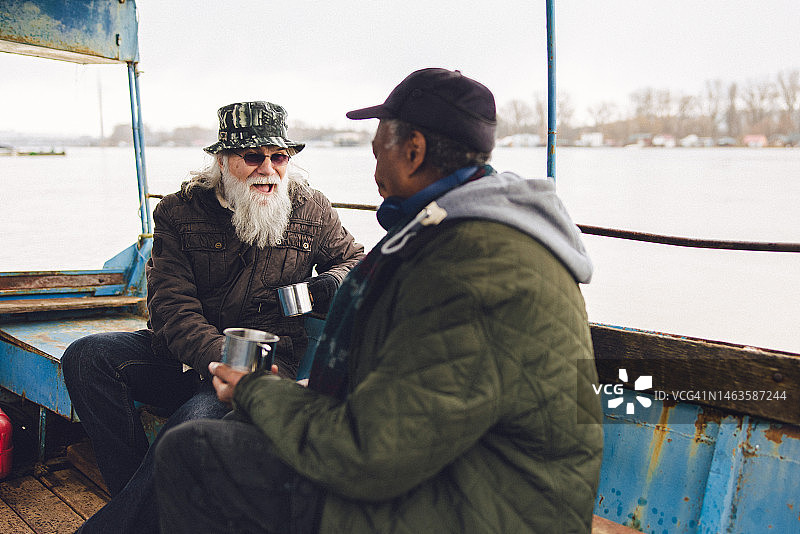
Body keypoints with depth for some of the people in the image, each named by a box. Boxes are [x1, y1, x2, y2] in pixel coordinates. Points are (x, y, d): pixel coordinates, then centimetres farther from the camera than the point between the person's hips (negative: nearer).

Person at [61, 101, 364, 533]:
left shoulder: (313, 211, 3)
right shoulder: (178, 212, 0)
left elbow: (354, 260, 20)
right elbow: (172, 307, -8)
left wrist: (326, 286, -7)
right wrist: (222, 359, -27)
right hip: (184, 355, 3)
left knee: (200, 417, -34)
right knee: (86, 356, -21)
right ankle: (135, 494, -16)